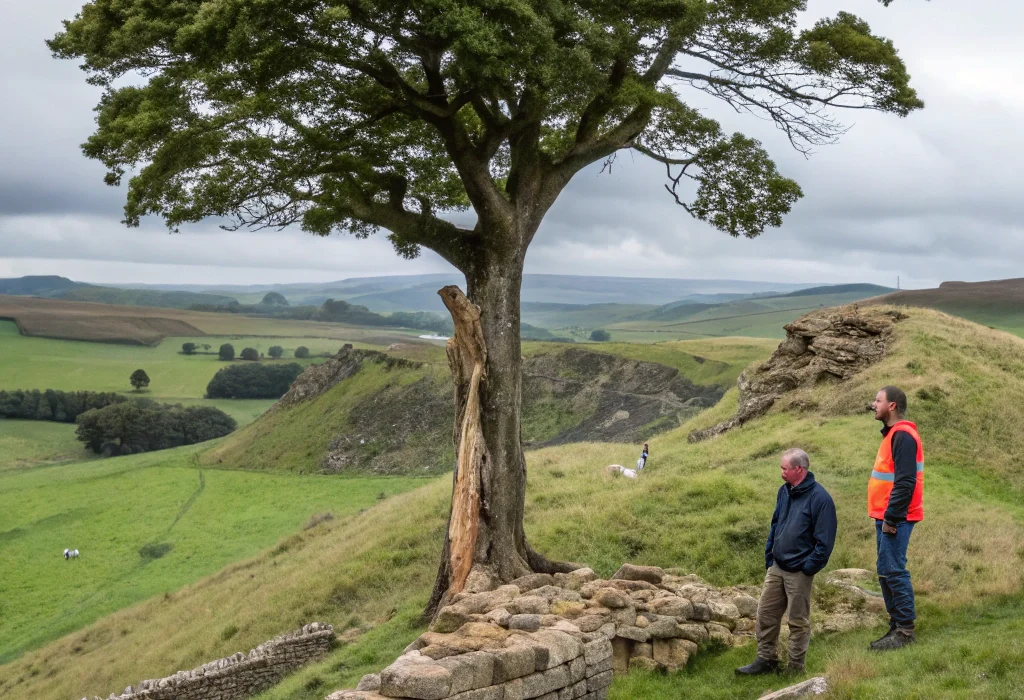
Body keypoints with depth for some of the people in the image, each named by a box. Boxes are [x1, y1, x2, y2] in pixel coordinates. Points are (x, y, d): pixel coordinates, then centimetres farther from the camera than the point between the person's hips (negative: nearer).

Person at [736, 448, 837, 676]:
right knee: (765, 613, 10)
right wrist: (769, 556, 12)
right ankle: (766, 659, 23)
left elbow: (824, 540, -17)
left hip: (799, 572, -7)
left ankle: (795, 668, 17)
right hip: (776, 567, 7)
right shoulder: (784, 491, 8)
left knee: (798, 621, 5)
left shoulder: (819, 498, -16)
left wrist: (808, 567, -17)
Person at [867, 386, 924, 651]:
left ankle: (905, 631, -2)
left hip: (895, 519, -10)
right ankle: (897, 626, 21)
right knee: (886, 572, 13)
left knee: (894, 571, -7)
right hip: (887, 517, 10)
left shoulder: (902, 436, -16)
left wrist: (891, 517, -21)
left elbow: (905, 482, -22)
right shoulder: (893, 434, 16)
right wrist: (886, 517, 18)